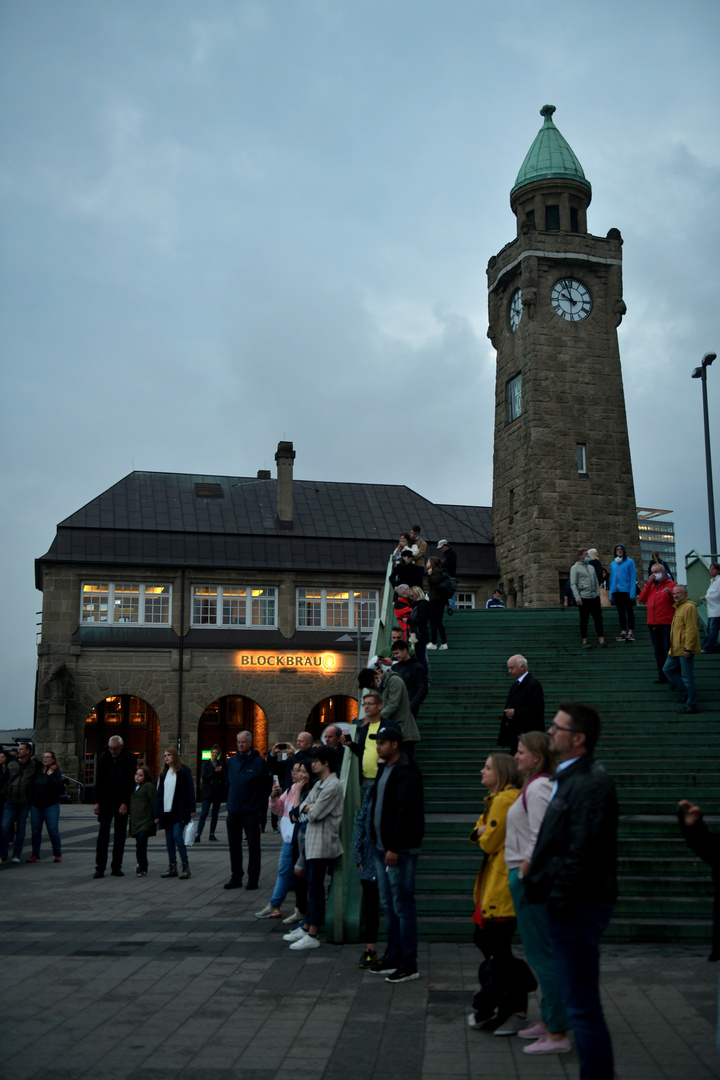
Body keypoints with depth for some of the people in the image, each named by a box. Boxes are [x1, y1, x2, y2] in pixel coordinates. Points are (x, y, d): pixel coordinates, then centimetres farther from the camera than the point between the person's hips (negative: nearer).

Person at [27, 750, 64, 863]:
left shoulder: (56, 772, -2)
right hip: (36, 804, 4)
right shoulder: (38, 771, 8)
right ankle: (35, 855, 12)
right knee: (35, 831, 4)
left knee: (53, 830, -5)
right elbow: (32, 786, 14)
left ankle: (57, 854, 6)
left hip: (51, 805, -4)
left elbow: (58, 786, -16)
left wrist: (50, 776, -17)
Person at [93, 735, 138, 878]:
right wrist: (97, 801, -1)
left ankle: (116, 867, 9)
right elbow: (99, 781, 5)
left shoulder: (130, 759, -5)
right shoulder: (103, 758, 2)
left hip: (121, 803, -1)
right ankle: (100, 867, 2)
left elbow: (131, 782, -7)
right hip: (106, 801, 1)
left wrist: (125, 803, -12)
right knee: (103, 834, -2)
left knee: (120, 835, 2)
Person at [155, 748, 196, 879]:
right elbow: (159, 793, 15)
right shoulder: (164, 773, 15)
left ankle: (186, 866, -6)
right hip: (166, 811, 6)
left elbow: (190, 790, -4)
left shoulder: (184, 771, -2)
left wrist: (192, 809, -9)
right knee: (169, 839, 6)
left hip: (179, 811, -6)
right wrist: (157, 814, 10)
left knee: (177, 836, -14)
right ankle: (172, 867, 12)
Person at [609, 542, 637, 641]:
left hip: (626, 591, -4)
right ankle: (623, 632, 12)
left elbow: (633, 578, -4)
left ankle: (631, 632, 4)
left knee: (629, 611, 2)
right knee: (620, 612, 8)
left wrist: (632, 593, -13)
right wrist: (611, 595, 8)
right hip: (616, 591, 4)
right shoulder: (613, 564, 13)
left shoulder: (630, 562, 0)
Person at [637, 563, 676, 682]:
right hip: (653, 623, 6)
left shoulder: (670, 585, 1)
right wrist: (648, 583, 1)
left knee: (668, 650, -6)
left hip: (666, 623, -6)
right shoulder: (650, 586, 19)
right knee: (658, 651, 9)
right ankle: (662, 676, 13)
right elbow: (641, 599, 6)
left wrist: (670, 593, -31)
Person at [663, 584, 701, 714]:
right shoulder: (678, 607, 18)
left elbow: (691, 629, -20)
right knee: (668, 669, 15)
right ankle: (687, 693, 21)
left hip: (685, 650, -11)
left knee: (687, 677, -6)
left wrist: (688, 648, -23)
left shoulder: (689, 607, -14)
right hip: (676, 649, 11)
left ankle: (691, 705, 1)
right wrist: (673, 648, 23)